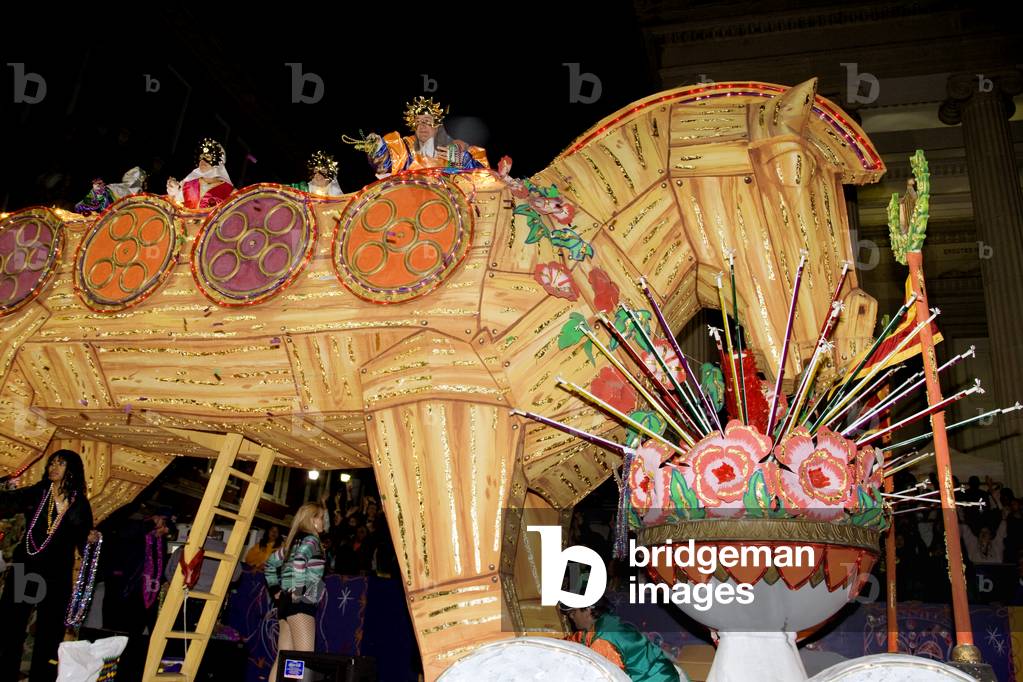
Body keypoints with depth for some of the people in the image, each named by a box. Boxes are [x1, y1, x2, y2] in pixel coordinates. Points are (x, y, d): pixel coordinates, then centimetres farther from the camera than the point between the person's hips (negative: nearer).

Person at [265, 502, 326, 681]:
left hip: (286, 601, 9)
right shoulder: (310, 539, -6)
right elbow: (298, 560, -27)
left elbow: (270, 564, 27)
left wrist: (275, 590, 23)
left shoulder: (294, 540, 19)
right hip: (301, 602, -9)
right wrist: (298, 591, -21)